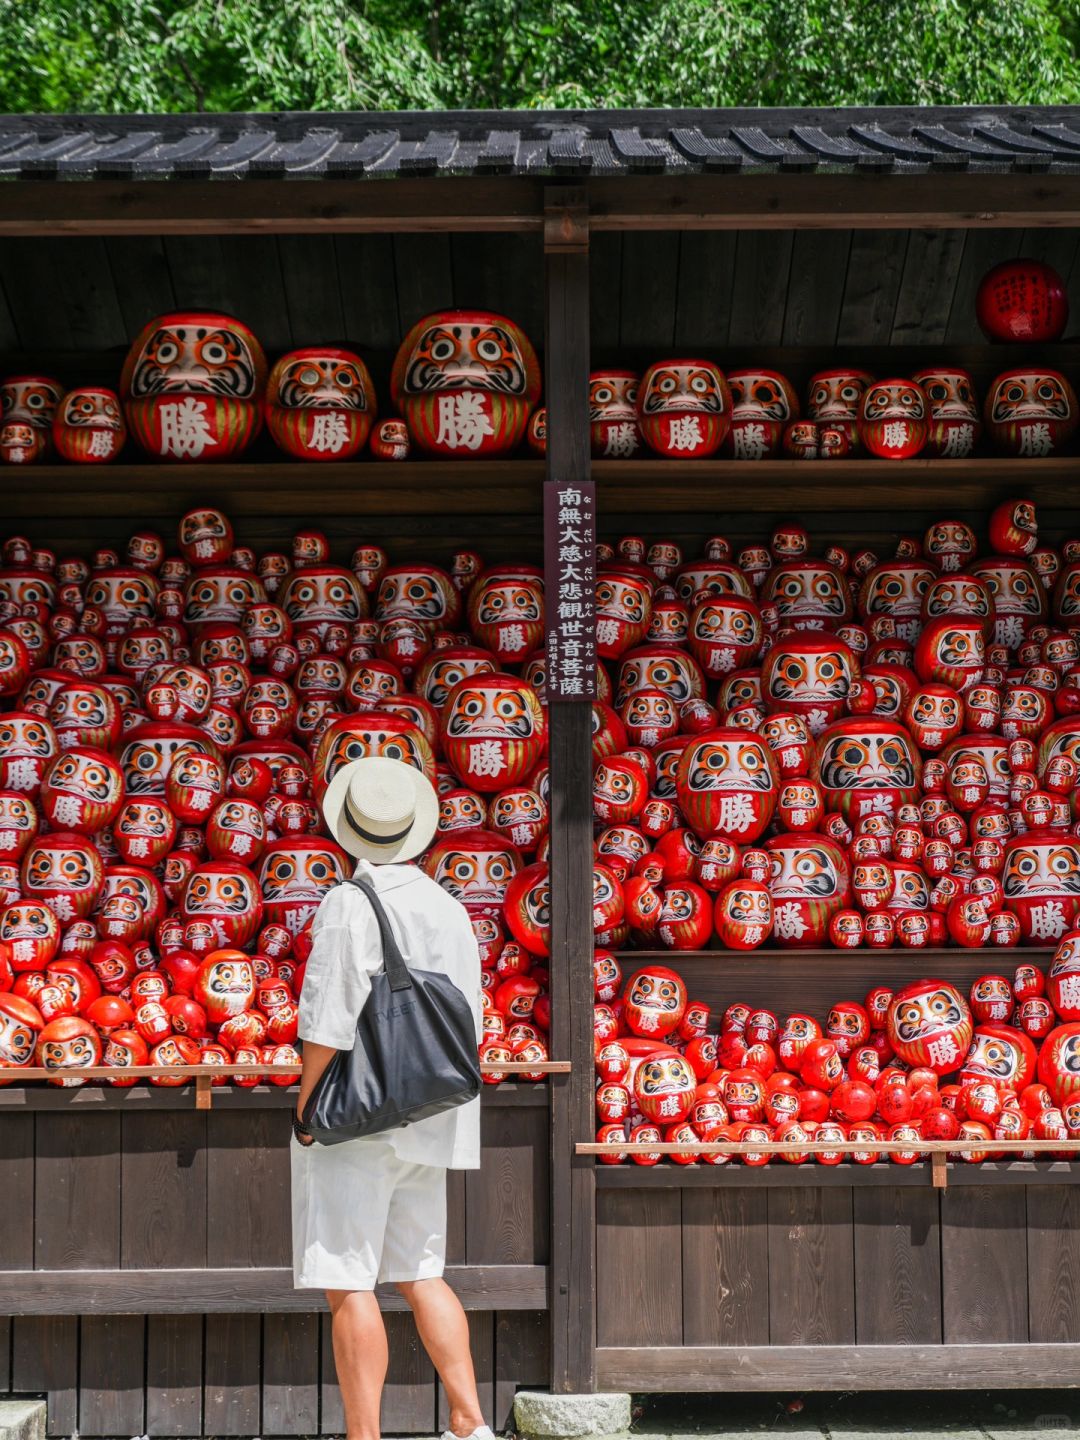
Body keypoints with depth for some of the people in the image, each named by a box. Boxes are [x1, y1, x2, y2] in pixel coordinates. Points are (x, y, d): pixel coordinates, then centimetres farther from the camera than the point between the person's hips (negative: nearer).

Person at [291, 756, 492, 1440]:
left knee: (349, 1282, -3)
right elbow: (465, 1023, 14)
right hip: (430, 1122, 7)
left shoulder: (350, 904, -11)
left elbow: (329, 1019, -15)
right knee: (420, 1273, 14)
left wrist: (306, 1104, -6)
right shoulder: (451, 909, 10)